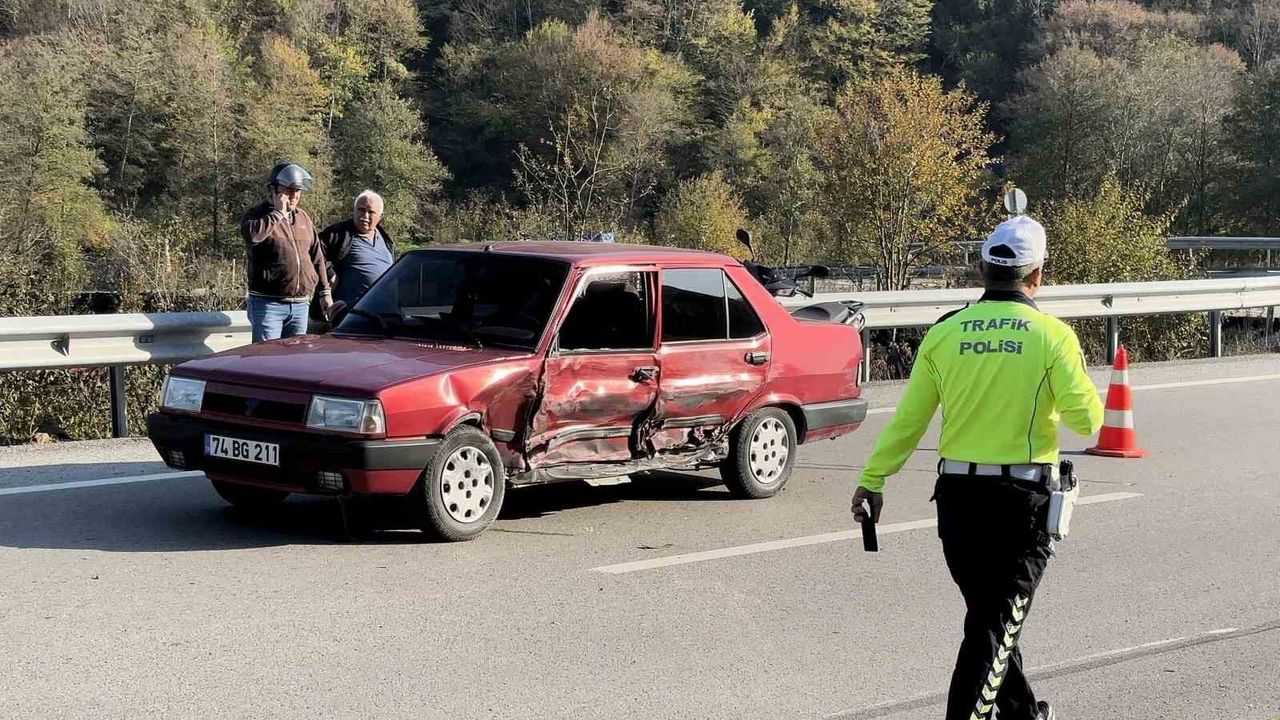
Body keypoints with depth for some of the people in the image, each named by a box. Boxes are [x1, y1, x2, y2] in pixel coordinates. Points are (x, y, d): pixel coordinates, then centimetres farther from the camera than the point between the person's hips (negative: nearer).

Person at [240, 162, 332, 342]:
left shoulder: (304, 218, 16)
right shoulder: (258, 214, -2)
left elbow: (317, 258, 20)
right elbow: (252, 234, -28)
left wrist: (325, 292, 16)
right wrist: (278, 213, -17)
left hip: (300, 305, 6)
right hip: (268, 303, -6)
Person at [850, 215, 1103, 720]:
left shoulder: (944, 333, 1)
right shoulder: (1051, 336, -8)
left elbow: (907, 421, 2)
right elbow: (1087, 419, -8)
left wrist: (872, 481, 9)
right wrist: (1078, 381, 12)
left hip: (958, 494, 4)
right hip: (1023, 498, -4)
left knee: (989, 615, 19)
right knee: (996, 625, 0)